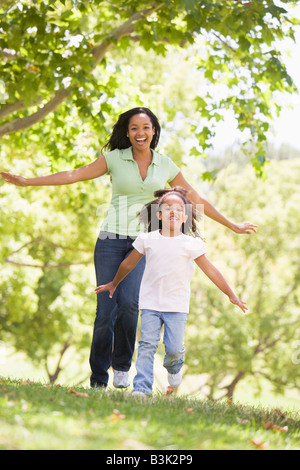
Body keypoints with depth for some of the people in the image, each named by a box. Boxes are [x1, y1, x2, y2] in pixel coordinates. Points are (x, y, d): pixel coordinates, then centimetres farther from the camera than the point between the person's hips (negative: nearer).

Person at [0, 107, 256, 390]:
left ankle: (122, 365, -2)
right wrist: (26, 181, -6)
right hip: (111, 240, 0)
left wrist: (232, 226, 20)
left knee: (128, 302, -22)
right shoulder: (114, 158, 3)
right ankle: (98, 380, 5)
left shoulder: (166, 166, 8)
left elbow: (197, 201, 16)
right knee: (105, 311, -7)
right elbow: (74, 175, 0)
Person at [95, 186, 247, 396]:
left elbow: (210, 271, 3)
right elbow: (129, 264, 20)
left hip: (176, 305, -1)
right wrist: (114, 284, 31)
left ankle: (174, 368, 30)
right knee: (147, 345, -11)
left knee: (174, 348, -5)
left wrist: (231, 295, 3)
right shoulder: (147, 240, 5)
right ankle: (141, 388, -13)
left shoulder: (190, 244, 0)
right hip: (150, 302, 1)